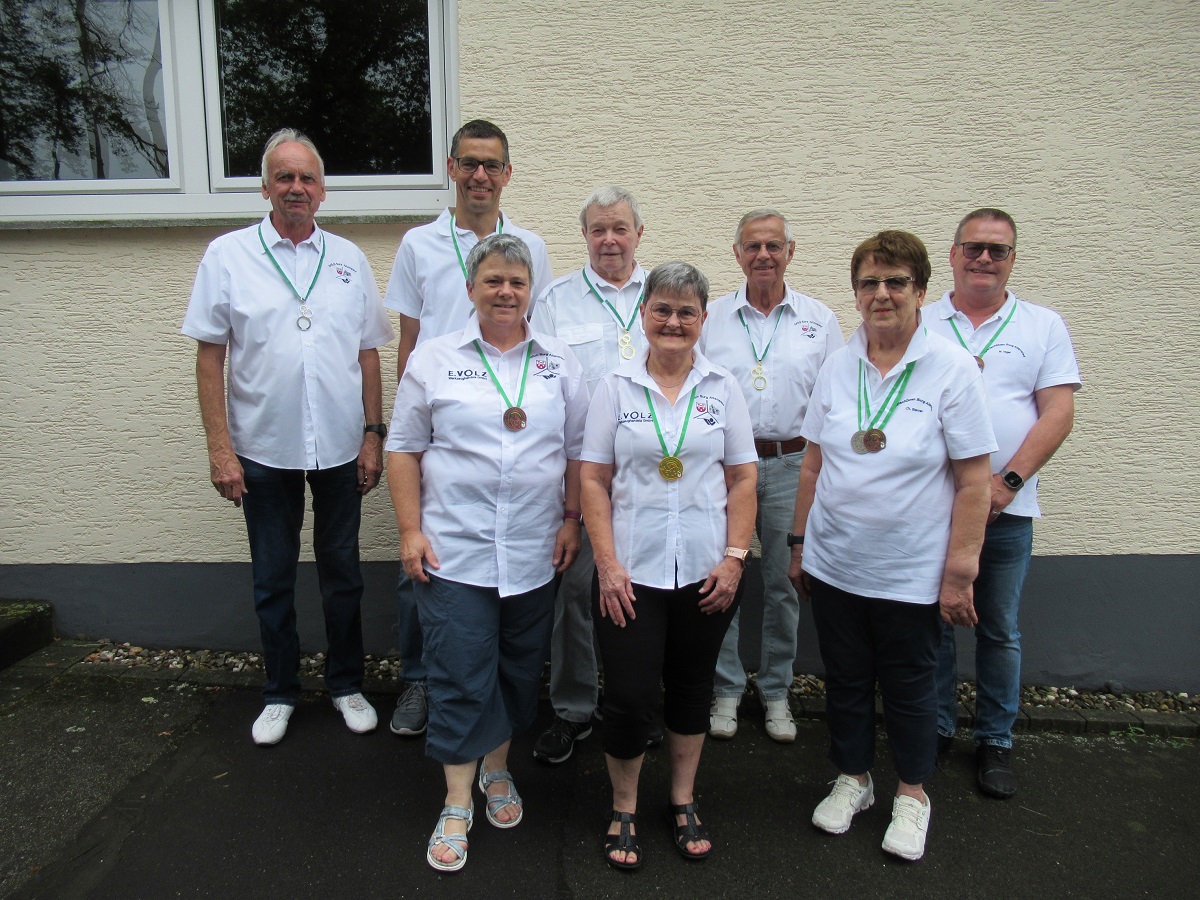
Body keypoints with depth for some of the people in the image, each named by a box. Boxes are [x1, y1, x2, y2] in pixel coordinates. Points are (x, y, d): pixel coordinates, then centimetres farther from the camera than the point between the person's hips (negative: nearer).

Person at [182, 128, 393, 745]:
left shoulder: (348, 259, 6)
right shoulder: (228, 255, 0)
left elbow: (368, 354, 8)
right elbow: (209, 355, -2)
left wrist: (373, 434, 2)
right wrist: (219, 448, -7)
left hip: (340, 448, 1)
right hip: (263, 450, -1)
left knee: (342, 572, 12)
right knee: (273, 579, 12)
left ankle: (346, 684, 30)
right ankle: (280, 692, 30)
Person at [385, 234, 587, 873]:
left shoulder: (559, 363, 6)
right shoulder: (434, 359, 1)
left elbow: (578, 450, 8)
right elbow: (404, 448, 2)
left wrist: (572, 521, 2)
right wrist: (410, 531, -5)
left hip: (534, 554, 2)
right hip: (454, 550, -2)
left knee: (518, 670, 14)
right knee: (460, 676, 1)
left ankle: (498, 771, 36)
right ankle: (457, 805, 16)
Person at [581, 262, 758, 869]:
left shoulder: (723, 388, 4)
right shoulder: (615, 387, 0)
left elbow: (743, 480, 4)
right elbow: (593, 480, -2)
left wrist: (735, 558, -4)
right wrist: (607, 564, -9)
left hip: (705, 571, 2)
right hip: (632, 571, -1)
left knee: (692, 687, 15)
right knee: (628, 697, 0)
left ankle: (683, 802, 35)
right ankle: (623, 810, 25)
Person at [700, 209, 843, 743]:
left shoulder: (819, 319, 7)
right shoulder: (711, 317, 6)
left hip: (791, 464, 1)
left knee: (783, 584, 9)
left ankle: (775, 690, 25)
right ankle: (726, 688, 21)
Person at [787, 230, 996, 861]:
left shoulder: (952, 369, -10)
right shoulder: (838, 366, 2)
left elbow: (973, 482, -10)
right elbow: (814, 464, 7)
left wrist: (959, 573, -12)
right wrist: (799, 543, 8)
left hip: (911, 572, -3)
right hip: (834, 565, 4)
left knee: (909, 686, 14)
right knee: (845, 678, 17)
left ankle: (912, 794, 36)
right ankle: (853, 778, 39)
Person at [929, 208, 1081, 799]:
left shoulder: (1043, 327, 6)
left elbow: (1058, 413, -2)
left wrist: (1007, 482, -13)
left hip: (1006, 507, 0)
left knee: (1000, 631, 10)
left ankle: (995, 742, 26)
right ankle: (936, 728, 26)